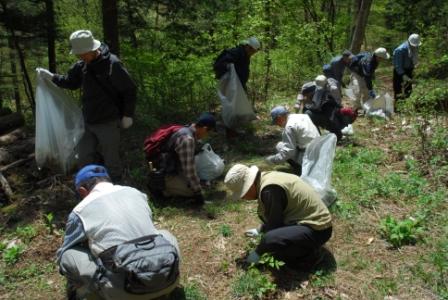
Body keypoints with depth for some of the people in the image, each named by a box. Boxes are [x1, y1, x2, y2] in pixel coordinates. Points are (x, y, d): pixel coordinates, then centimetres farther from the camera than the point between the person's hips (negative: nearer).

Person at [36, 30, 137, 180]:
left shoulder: (112, 64, -18)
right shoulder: (82, 65, 3)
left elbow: (130, 90, -14)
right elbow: (71, 82, 19)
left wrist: (127, 115, -12)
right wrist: (52, 77, 4)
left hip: (108, 123, -7)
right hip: (88, 122, 7)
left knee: (111, 160, 5)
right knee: (84, 159, 15)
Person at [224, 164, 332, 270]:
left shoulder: (269, 190, -25)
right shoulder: (266, 178, 4)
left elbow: (273, 225, -17)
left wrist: (258, 252, -5)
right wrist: (260, 230, 28)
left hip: (317, 229, -10)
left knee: (270, 240, -30)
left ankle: (308, 256, -5)